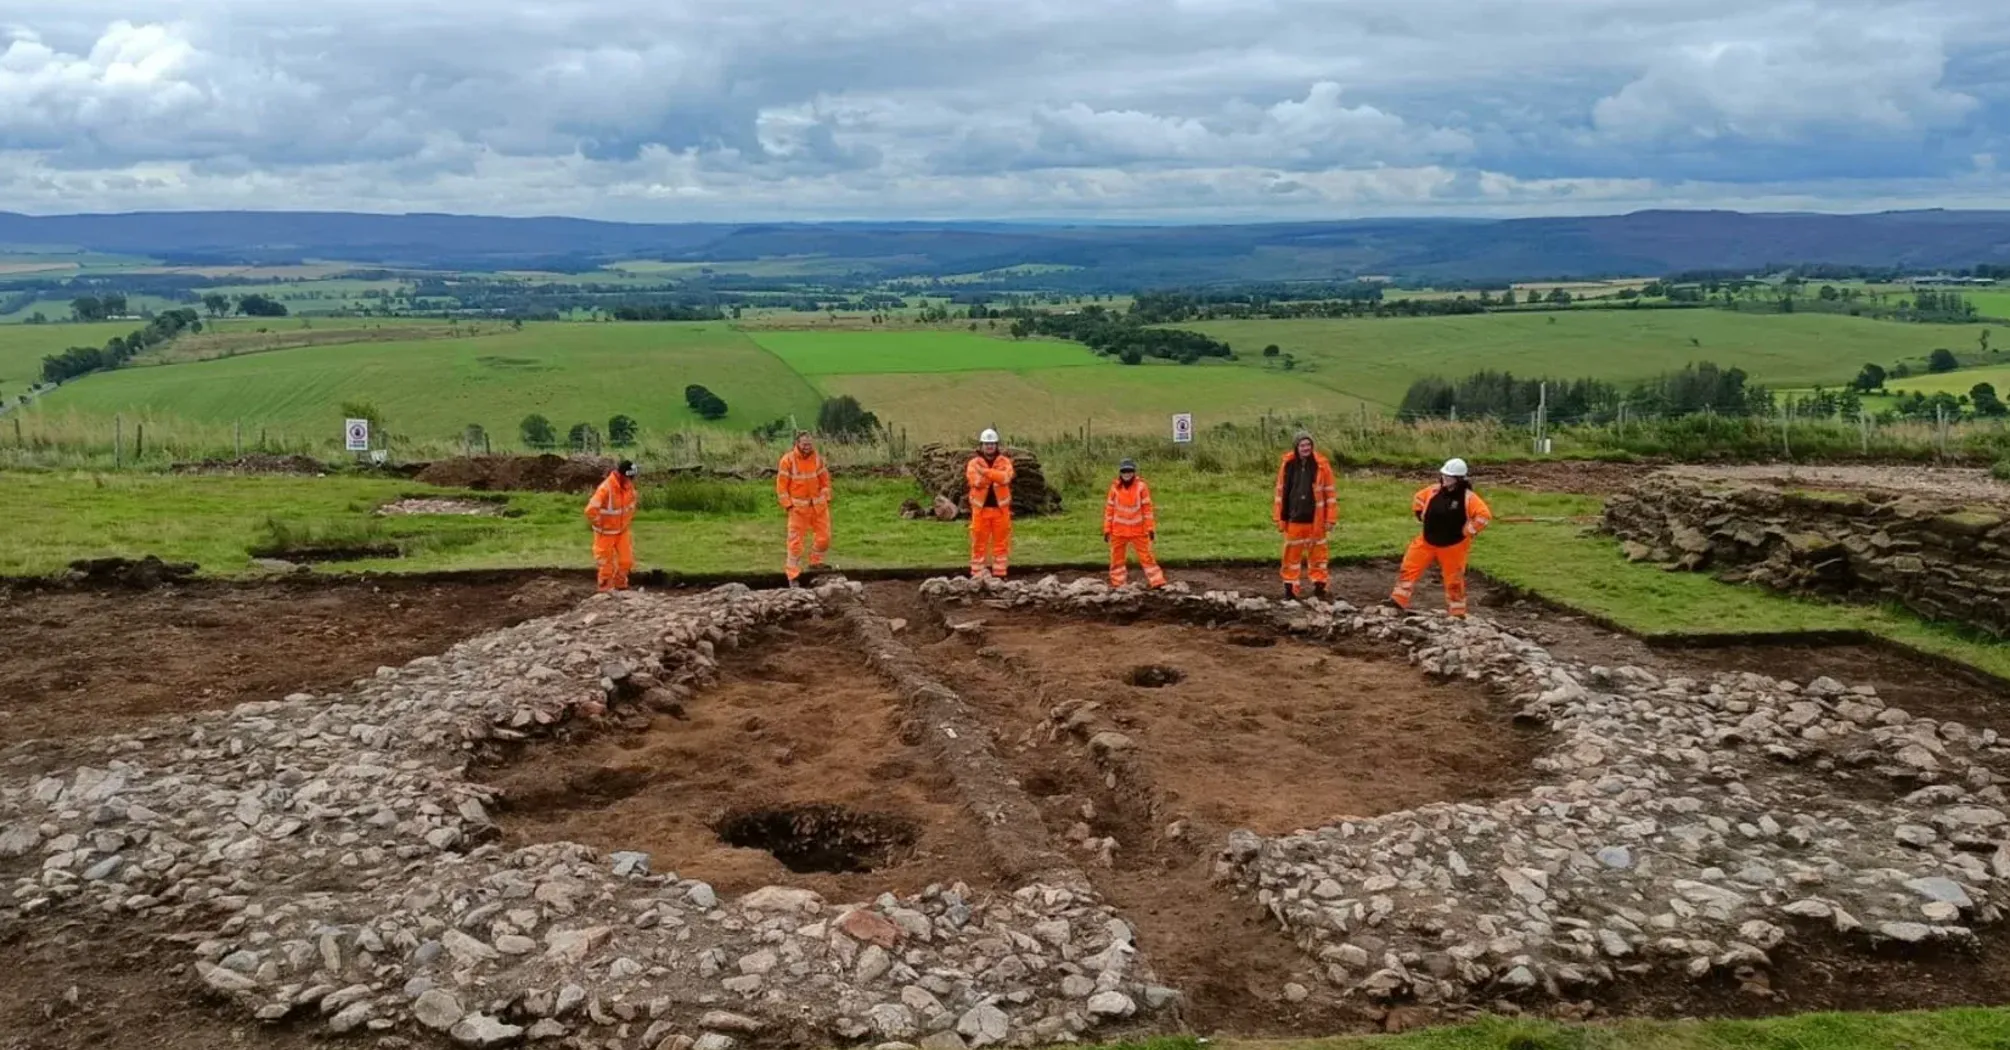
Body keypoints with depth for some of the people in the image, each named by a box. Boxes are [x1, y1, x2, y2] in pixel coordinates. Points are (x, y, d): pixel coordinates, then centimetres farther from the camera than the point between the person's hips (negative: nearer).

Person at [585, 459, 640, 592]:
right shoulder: (605, 489, -29)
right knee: (606, 563, 5)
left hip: (622, 530, 6)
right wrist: (600, 525, -18)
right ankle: (606, 590, 20)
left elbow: (632, 501, 16)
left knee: (626, 560, 6)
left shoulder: (629, 486, -7)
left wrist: (628, 520, 12)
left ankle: (621, 586, 27)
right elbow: (591, 511, -31)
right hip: (606, 532, -6)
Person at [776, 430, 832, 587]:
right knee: (796, 540, -2)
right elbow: (781, 485, -8)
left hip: (818, 505, 4)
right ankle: (793, 575, 5)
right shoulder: (788, 460, -11)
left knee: (824, 537, 7)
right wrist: (788, 505, -10)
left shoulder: (817, 458, 0)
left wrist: (826, 500, 5)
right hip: (798, 506, -4)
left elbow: (825, 480, 11)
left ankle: (816, 562, 31)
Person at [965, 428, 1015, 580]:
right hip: (981, 508, -1)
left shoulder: (1004, 461, 5)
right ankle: (976, 575, 8)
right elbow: (976, 481, -15)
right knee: (979, 543, 2)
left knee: (1001, 543, 5)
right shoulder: (974, 463, 2)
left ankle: (999, 575, 12)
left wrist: (985, 471, -21)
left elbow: (1005, 477, -16)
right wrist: (995, 475, -19)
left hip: (1000, 508, 1)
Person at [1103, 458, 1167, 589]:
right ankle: (1117, 585, 17)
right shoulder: (1115, 487, -2)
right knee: (1117, 558, 7)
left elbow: (1147, 508, -3)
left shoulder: (1141, 486, -6)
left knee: (1146, 556, -2)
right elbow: (1109, 509, 4)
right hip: (1118, 530, 2)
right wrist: (1107, 529, 2)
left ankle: (1157, 583, -1)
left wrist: (1150, 528, -6)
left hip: (1138, 530, -2)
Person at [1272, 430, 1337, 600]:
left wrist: (1330, 518, -3)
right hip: (1293, 519, 1)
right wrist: (1279, 518, 4)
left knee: (1317, 553, 8)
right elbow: (1281, 492, 5)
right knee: (1292, 554, 7)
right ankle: (1290, 588, 16)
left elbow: (1330, 492, -1)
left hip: (1315, 520, -1)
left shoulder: (1321, 464, -5)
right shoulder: (1287, 464, -1)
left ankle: (1319, 586, 17)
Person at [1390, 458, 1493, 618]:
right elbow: (1417, 499, 14)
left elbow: (1484, 516, -24)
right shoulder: (1434, 491, -5)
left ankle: (1457, 614, 20)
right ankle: (1398, 601, 7)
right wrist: (1423, 518, 7)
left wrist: (1466, 532, -20)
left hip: (1453, 546, -4)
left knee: (1454, 580, 7)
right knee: (1409, 568, 1)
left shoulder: (1468, 497, -19)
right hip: (1427, 542, 4)